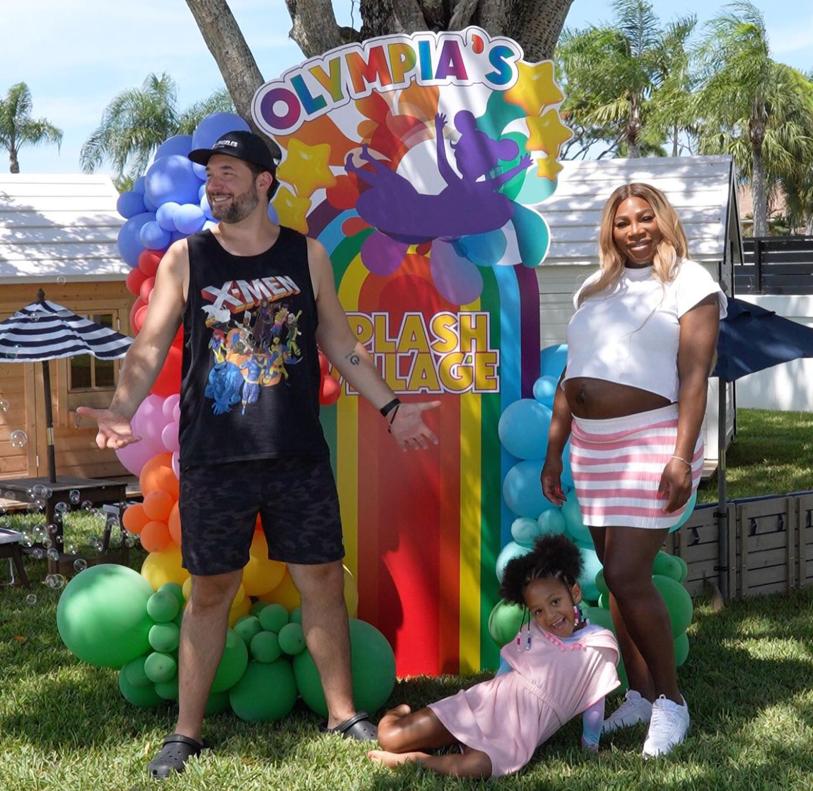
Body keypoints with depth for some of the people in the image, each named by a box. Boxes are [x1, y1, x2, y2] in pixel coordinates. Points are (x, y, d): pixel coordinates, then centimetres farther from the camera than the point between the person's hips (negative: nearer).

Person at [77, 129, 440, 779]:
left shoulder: (307, 256, 6)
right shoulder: (185, 258, 3)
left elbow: (342, 347, 12)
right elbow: (151, 346, -2)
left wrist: (391, 408, 6)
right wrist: (122, 410, -18)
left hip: (298, 455, 1)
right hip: (214, 457, -1)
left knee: (323, 580, 5)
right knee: (211, 589, 5)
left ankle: (343, 713, 19)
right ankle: (188, 731, 16)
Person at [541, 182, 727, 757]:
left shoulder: (690, 283, -3)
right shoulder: (594, 291, 16)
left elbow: (694, 377, -11)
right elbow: (571, 377, 18)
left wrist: (683, 456, -20)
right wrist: (554, 451, 14)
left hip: (650, 441, -6)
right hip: (593, 446, 6)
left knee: (628, 576, -13)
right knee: (618, 577, 8)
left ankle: (670, 701, 1)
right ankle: (641, 696, 18)